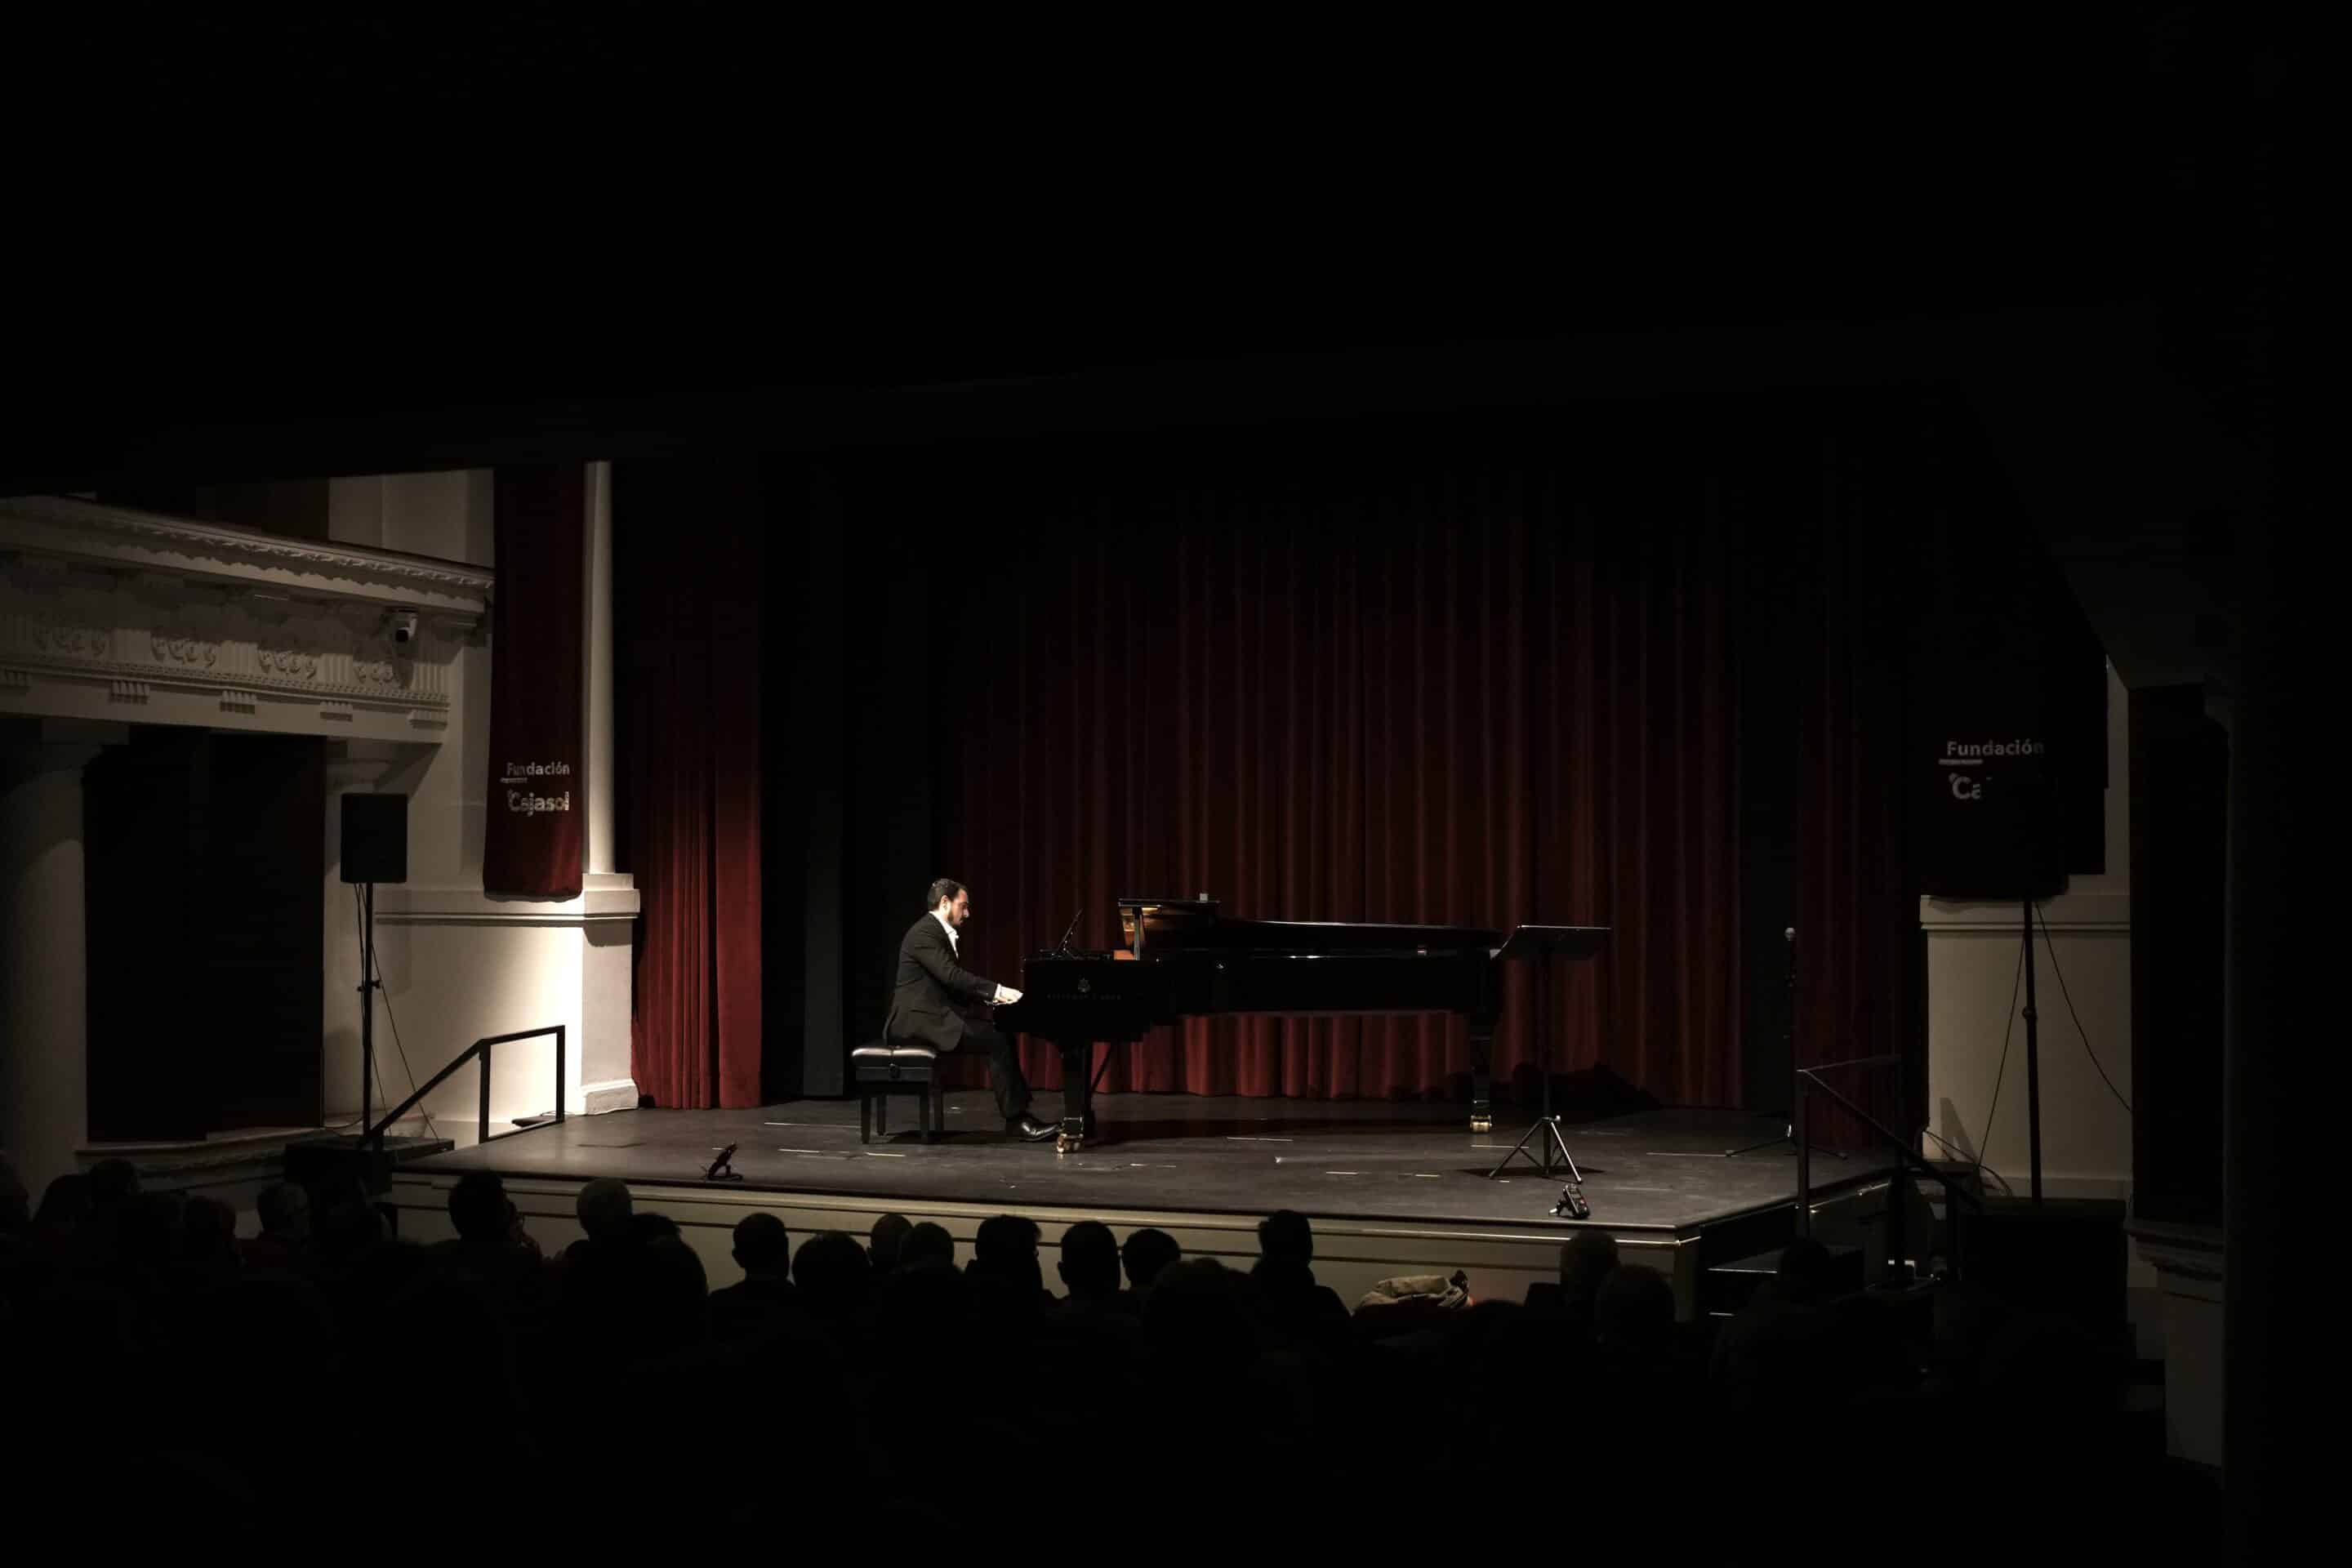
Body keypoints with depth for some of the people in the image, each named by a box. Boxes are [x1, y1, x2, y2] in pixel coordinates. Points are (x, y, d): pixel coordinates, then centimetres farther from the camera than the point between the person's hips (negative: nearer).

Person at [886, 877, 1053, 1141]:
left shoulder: (940, 934, 20)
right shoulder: (924, 933, -12)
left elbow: (952, 986, 20)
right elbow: (951, 975, -22)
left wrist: (990, 996, 6)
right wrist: (998, 990, -20)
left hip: (933, 1017, 10)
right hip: (919, 1019, -10)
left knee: (1001, 1036, 2)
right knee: (996, 1040, -20)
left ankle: (1019, 1111, -2)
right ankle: (1016, 1118, -15)